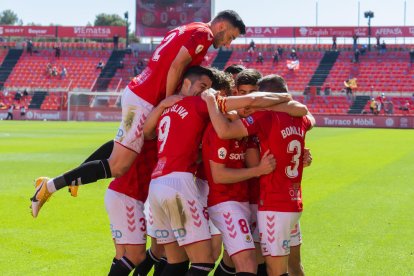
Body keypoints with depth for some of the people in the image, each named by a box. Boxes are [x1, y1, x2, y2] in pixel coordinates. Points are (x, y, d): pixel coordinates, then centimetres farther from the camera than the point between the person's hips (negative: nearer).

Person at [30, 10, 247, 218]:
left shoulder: (187, 30, 22)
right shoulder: (204, 34, -7)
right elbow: (176, 66, -17)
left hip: (135, 91, 10)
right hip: (144, 102, -10)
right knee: (117, 167, -9)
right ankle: (51, 186, -8)